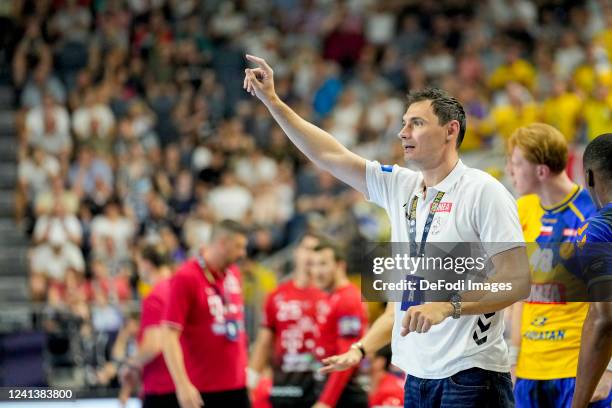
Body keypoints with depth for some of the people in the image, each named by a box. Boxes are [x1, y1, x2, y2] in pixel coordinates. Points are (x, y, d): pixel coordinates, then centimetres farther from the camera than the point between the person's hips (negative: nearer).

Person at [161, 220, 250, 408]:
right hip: (201, 392, -7)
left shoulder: (233, 273, 9)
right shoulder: (186, 278, -13)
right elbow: (169, 335, -17)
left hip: (236, 385, 7)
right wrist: (182, 385, -24)